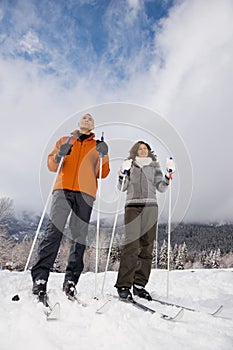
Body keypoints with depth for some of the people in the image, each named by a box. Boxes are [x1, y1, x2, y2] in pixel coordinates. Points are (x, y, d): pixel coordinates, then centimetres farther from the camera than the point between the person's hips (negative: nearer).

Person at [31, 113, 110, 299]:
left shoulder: (98, 146, 24)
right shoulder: (64, 141, 26)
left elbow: (103, 173, 16)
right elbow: (52, 165, 18)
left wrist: (104, 156, -1)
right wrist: (59, 155, -3)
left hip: (85, 193, 0)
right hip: (63, 189, 0)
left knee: (80, 236, -7)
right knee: (54, 230, -13)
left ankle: (71, 280, -4)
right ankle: (40, 277, -13)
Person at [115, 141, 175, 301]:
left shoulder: (154, 166, 21)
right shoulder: (129, 164, 17)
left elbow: (161, 187, 12)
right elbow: (122, 187, 7)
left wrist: (168, 175, -3)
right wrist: (123, 173, -10)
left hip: (150, 206, 2)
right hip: (133, 205, -2)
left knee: (147, 246, -2)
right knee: (131, 244, -14)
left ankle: (139, 285, 5)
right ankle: (124, 285, -11)